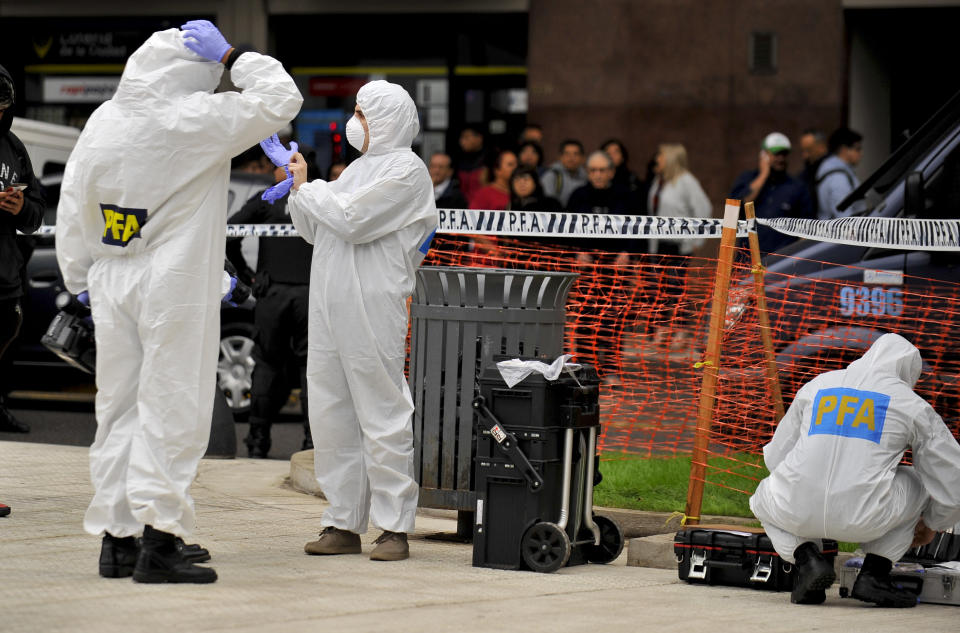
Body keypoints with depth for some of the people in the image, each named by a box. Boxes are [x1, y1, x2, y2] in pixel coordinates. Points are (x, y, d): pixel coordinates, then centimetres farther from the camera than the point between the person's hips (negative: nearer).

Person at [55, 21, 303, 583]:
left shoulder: (103, 121, 5)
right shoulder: (196, 119, -14)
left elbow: (74, 205, 10)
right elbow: (280, 100, -11)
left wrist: (80, 275, 20)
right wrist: (232, 57, -4)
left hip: (112, 284, 6)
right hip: (176, 286, -6)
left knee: (119, 407, 11)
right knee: (171, 409, -3)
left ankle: (116, 539, 14)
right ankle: (159, 543, -6)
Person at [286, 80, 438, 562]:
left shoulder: (407, 170, -6)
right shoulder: (360, 168, 21)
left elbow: (352, 220, -16)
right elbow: (315, 230, 24)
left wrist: (306, 188, -4)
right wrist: (298, 189, 10)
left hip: (373, 309, -8)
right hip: (330, 306, 8)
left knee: (381, 415, -6)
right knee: (331, 415, 7)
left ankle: (394, 527, -2)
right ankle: (344, 523, 13)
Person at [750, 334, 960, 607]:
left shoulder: (814, 387, 18)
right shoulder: (913, 405, 10)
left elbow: (776, 456, 24)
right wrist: (931, 523, 37)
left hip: (798, 514, 2)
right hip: (864, 520, -2)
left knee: (766, 500, 38)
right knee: (918, 483, 29)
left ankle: (807, 559, 7)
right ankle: (874, 574, 13)